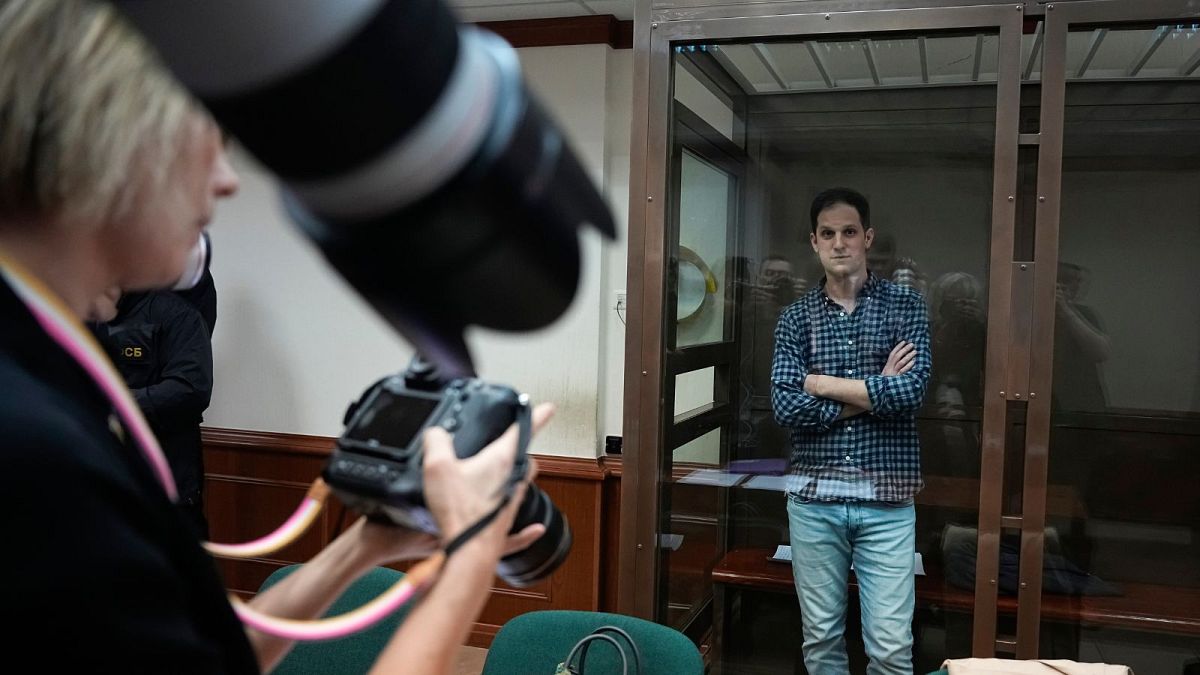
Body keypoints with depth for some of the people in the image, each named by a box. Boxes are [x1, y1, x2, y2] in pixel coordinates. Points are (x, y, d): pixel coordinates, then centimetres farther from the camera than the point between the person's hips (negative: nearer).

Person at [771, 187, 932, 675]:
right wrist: (875, 393, -9)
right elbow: (785, 407, -8)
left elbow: (910, 391, -14)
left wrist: (822, 384, -8)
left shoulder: (905, 306, 2)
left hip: (886, 498, -1)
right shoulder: (796, 317, 5)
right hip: (813, 497, 2)